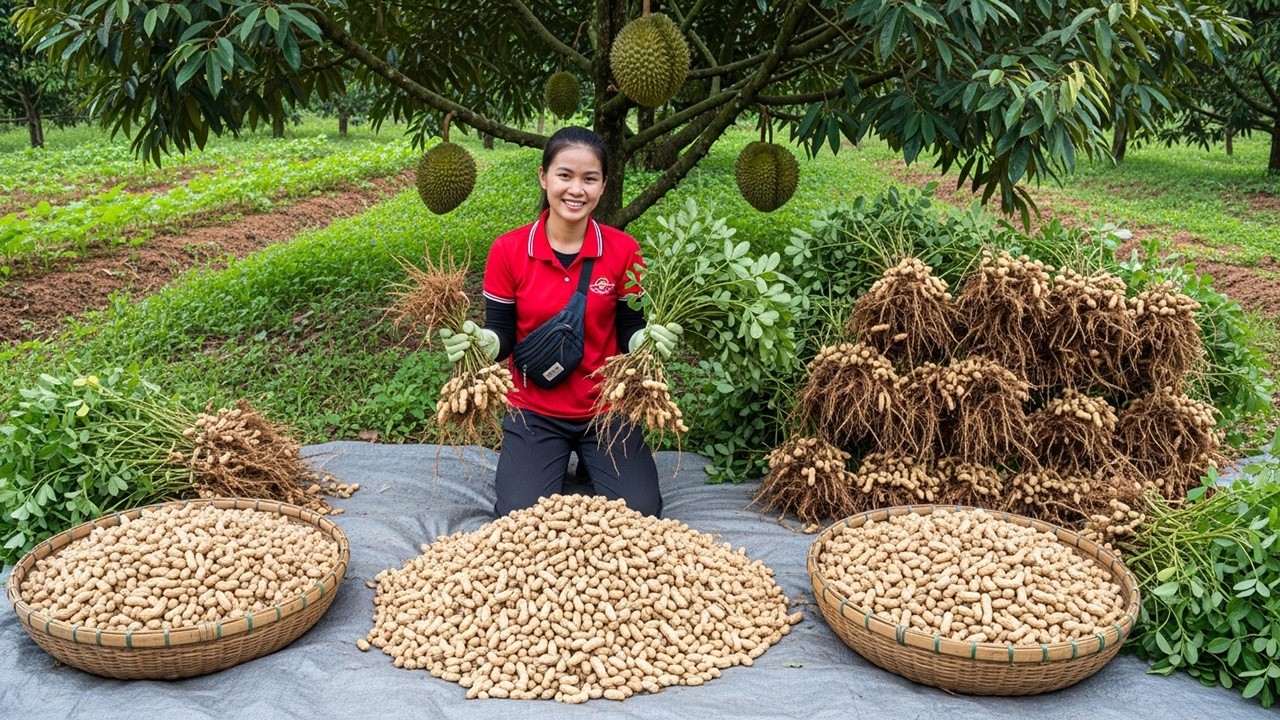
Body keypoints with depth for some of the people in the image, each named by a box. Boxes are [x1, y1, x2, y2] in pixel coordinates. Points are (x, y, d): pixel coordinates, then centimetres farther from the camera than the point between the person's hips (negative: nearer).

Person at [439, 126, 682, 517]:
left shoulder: (624, 250, -8)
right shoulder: (508, 250, -10)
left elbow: (630, 332, -2)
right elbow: (502, 336, -3)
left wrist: (652, 339, -24)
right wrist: (477, 341, -26)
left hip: (606, 409, 1)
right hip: (534, 412, 0)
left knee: (640, 511, -13)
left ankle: (588, 459, 19)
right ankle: (555, 462, 17)